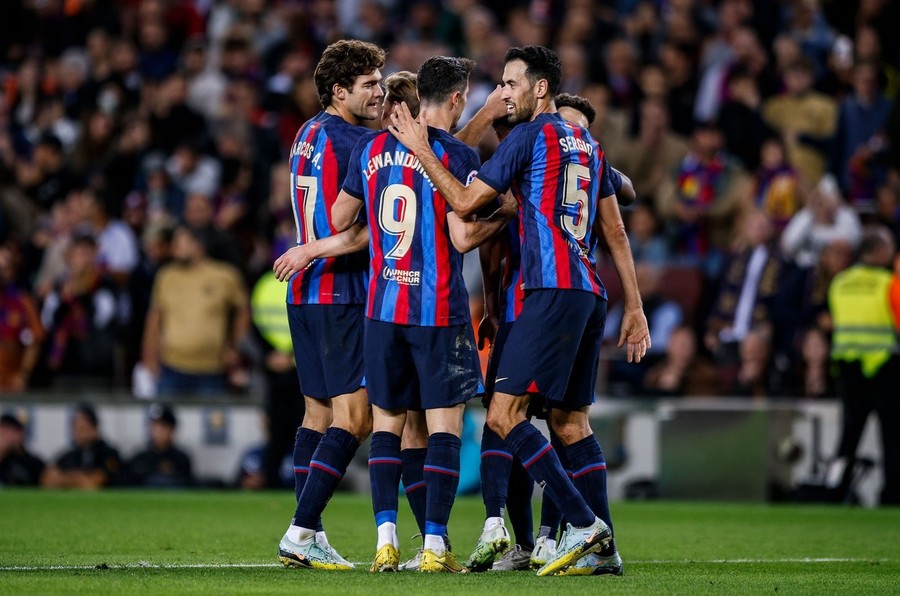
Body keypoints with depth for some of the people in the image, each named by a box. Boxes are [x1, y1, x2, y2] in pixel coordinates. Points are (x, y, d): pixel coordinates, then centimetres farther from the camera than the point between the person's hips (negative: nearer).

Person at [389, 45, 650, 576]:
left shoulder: (530, 136, -5)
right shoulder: (588, 143, 20)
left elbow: (465, 202, -6)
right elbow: (616, 232, 21)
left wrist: (421, 149, 3)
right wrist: (635, 308, 23)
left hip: (553, 289, -9)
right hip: (591, 293, 9)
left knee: (504, 414, -10)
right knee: (571, 422, 12)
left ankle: (583, 523, -17)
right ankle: (605, 548, 8)